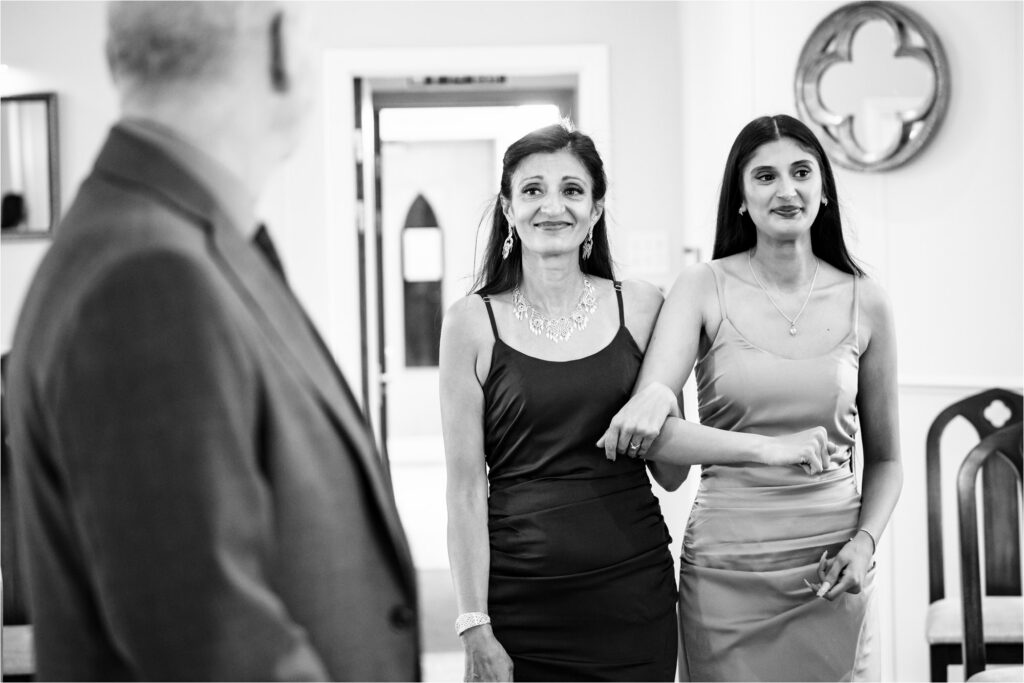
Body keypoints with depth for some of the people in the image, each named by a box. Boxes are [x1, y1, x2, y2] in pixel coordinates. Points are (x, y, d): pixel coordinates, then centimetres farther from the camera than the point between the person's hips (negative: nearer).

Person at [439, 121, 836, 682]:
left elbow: (669, 472, 6)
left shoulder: (640, 308, 4)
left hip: (633, 594, 2)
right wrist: (475, 628, -7)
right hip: (521, 605, -2)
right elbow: (466, 488, -4)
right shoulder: (472, 323, -2)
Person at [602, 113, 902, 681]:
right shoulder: (705, 289, -4)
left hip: (829, 574, 2)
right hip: (724, 573, -1)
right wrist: (654, 396, -37)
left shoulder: (864, 302, 1)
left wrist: (865, 540, -6)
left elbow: (884, 458, 10)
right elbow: (650, 440, -15)